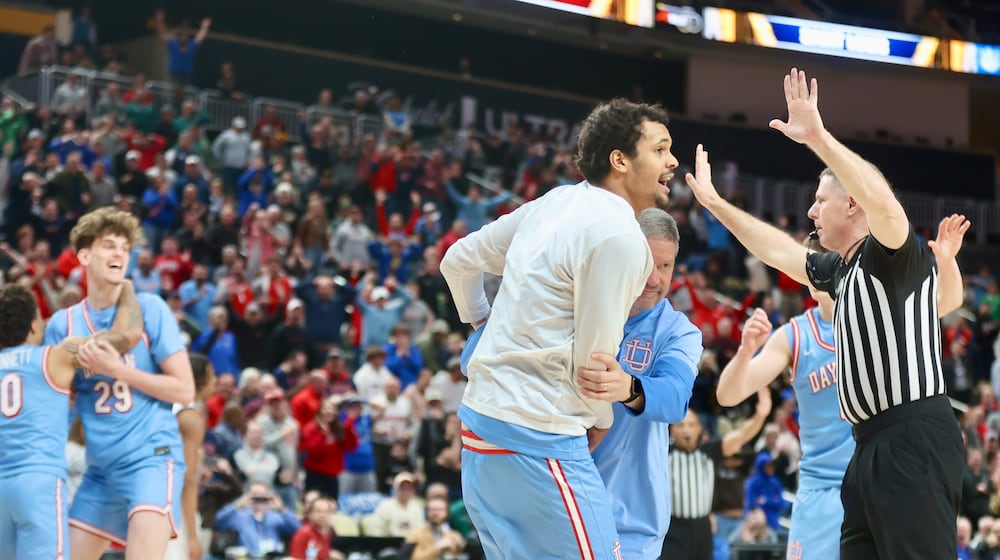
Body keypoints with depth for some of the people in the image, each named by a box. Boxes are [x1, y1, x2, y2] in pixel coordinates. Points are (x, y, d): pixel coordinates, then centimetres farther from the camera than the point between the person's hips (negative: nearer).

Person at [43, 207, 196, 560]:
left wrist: (117, 370, -15)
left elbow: (184, 390, -8)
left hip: (153, 455, -5)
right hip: (100, 467, 5)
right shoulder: (63, 324, 6)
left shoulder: (150, 309, -4)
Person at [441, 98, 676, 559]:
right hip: (538, 440, -9)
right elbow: (593, 363, -14)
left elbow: (457, 261, 20)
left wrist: (482, 325, 32)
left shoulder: (554, 202, 10)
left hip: (481, 419, 10)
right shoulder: (619, 236, -16)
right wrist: (601, 420, 4)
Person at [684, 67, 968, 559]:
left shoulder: (895, 255, -8)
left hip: (914, 441, -10)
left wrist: (818, 137, -31)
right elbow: (779, 251, 34)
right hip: (874, 444, 10)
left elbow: (887, 207, -30)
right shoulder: (843, 269, 20)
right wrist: (715, 203, 38)